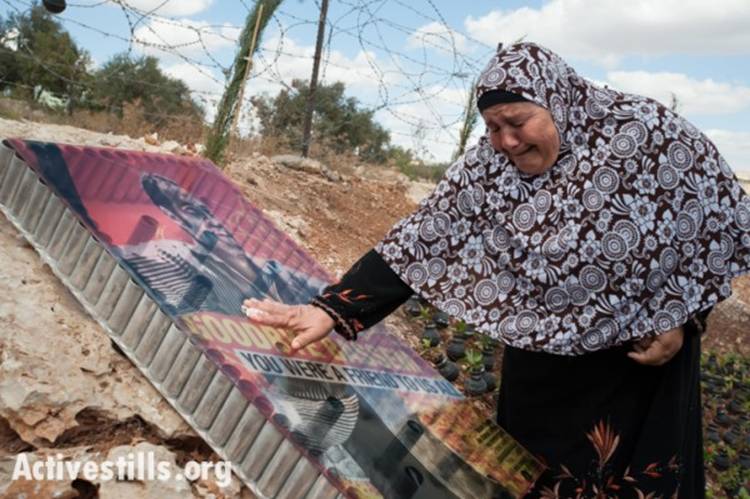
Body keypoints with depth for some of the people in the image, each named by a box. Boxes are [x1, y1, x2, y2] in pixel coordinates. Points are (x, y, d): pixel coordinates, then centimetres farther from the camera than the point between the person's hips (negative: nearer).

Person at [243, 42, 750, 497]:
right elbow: (419, 242, -17)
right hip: (541, 358, 2)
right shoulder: (488, 168, -16)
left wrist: (681, 320, -14)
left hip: (645, 353, -1)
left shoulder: (651, 133, -21)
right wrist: (330, 309, -25)